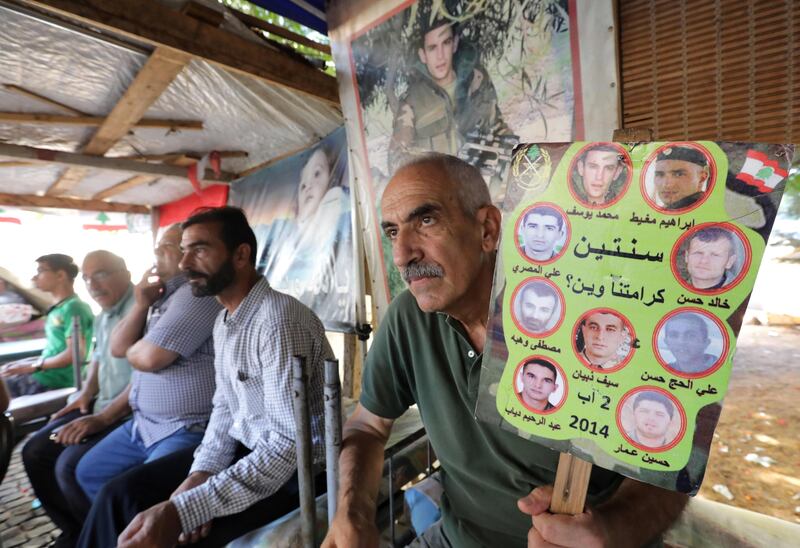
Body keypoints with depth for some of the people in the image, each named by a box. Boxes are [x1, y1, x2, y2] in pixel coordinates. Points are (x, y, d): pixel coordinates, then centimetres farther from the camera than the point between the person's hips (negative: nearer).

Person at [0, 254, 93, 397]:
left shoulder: (73, 307, -16)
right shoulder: (59, 308, 13)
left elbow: (74, 354, -23)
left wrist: (32, 366, -14)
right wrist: (22, 363, 10)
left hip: (51, 383, -9)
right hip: (39, 377, 9)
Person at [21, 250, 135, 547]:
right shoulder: (101, 317, 12)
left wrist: (102, 419, -21)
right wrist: (87, 392, 12)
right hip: (99, 405, 10)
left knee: (71, 466, -20)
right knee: (35, 452, 7)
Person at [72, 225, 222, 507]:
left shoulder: (199, 292, -19)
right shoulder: (165, 295, 12)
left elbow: (150, 358, -23)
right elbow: (117, 347, 10)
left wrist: (131, 351, 1)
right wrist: (141, 304, -5)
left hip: (190, 429, -10)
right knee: (89, 472, 21)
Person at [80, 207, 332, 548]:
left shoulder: (279, 319, -26)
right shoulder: (224, 322, 6)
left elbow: (287, 444, -29)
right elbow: (224, 406, 11)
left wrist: (184, 510, -29)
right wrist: (201, 471, -6)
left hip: (295, 469, -8)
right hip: (243, 450, 8)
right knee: (121, 494, 3)